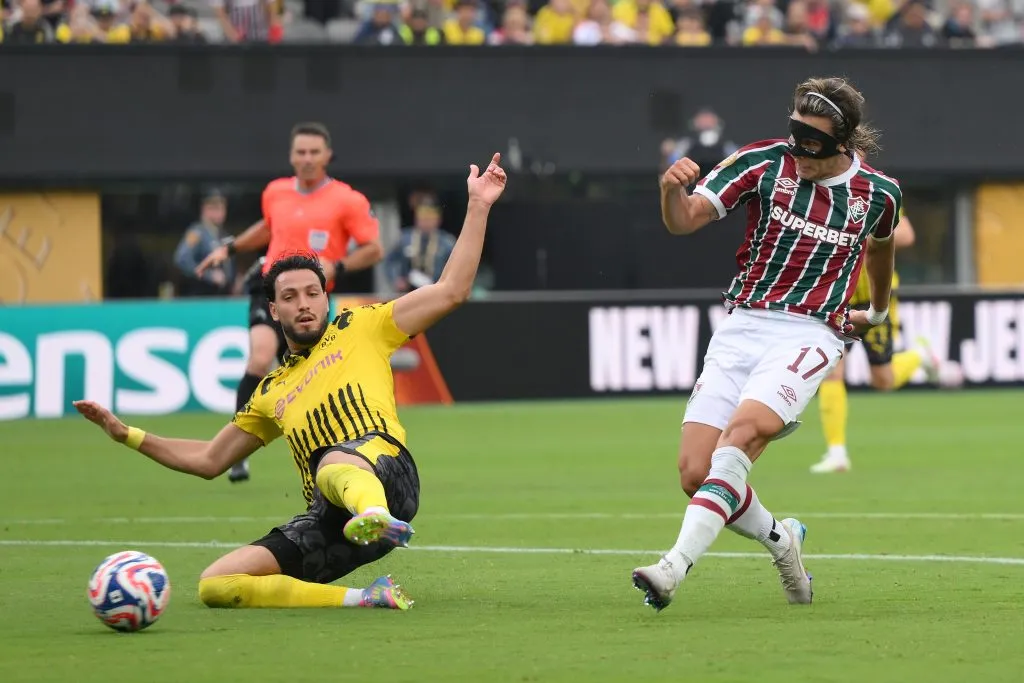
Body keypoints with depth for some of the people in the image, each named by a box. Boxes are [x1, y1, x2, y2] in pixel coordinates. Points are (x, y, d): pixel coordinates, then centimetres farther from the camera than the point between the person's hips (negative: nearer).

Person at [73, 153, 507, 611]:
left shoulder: (360, 329, 19)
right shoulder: (272, 393, 31)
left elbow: (450, 292, 13)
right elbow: (208, 460, 39)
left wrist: (478, 207, 9)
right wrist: (127, 435, 34)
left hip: (384, 473, -6)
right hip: (328, 520, 6)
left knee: (336, 463, -43)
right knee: (214, 586, -14)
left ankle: (378, 516, -79)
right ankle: (362, 599, -24)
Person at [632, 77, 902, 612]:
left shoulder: (877, 194, 2)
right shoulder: (765, 162, -2)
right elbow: (684, 221, -8)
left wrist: (876, 311, 43)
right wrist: (673, 189, -31)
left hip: (808, 336, -2)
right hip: (741, 327, 2)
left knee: (742, 431, -30)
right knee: (695, 474, -8)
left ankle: (676, 566, -37)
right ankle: (780, 538, 22)